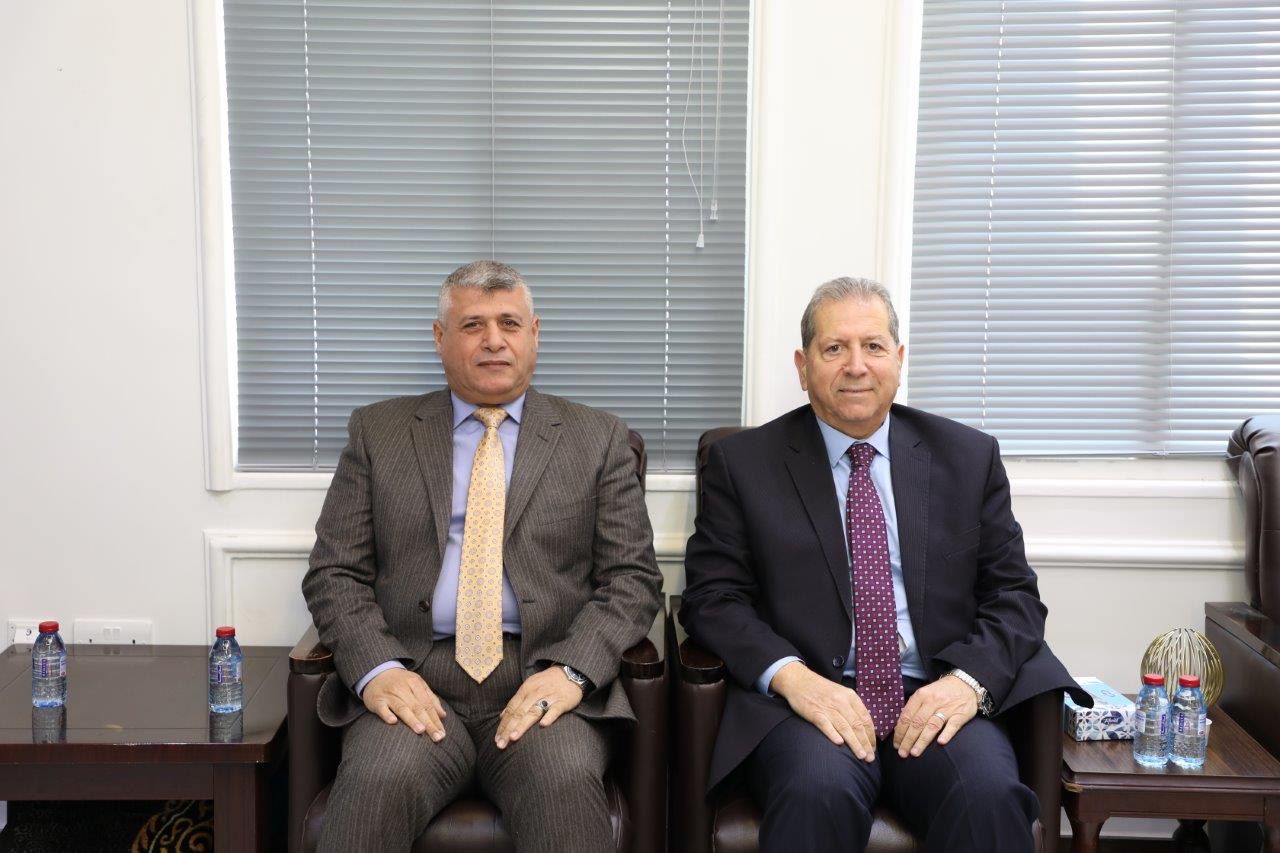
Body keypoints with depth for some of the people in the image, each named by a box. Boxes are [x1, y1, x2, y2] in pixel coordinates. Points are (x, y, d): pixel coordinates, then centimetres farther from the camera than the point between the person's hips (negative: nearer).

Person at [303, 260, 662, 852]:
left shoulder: (596, 440, 11)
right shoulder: (378, 433, 13)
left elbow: (632, 577, 5)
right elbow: (334, 572, 8)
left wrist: (571, 671, -12)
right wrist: (375, 669, -11)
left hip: (543, 678, 0)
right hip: (416, 677, 0)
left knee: (567, 787, -30)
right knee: (379, 783, -31)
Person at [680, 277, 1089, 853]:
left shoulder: (969, 457, 12)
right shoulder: (742, 463, 7)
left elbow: (1012, 594, 10)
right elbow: (713, 596, 2)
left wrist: (968, 679, -10)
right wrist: (791, 676, -16)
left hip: (935, 697, 2)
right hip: (809, 697, -2)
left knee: (990, 795, -28)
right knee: (819, 790, -34)